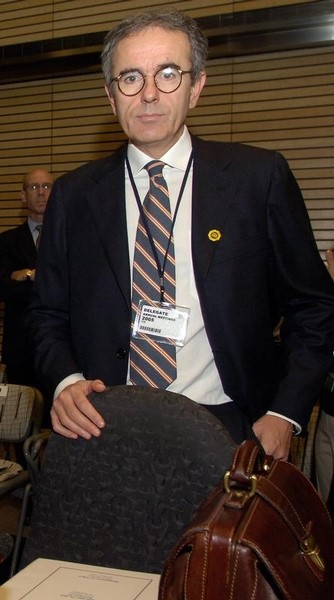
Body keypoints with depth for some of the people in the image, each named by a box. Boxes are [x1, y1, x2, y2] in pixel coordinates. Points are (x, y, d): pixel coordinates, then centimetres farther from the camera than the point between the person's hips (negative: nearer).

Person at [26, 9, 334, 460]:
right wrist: (66, 381, -11)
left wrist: (285, 413, -8)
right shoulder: (74, 195, 2)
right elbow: (48, 315, 8)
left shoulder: (259, 178, -3)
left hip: (230, 427, 0)